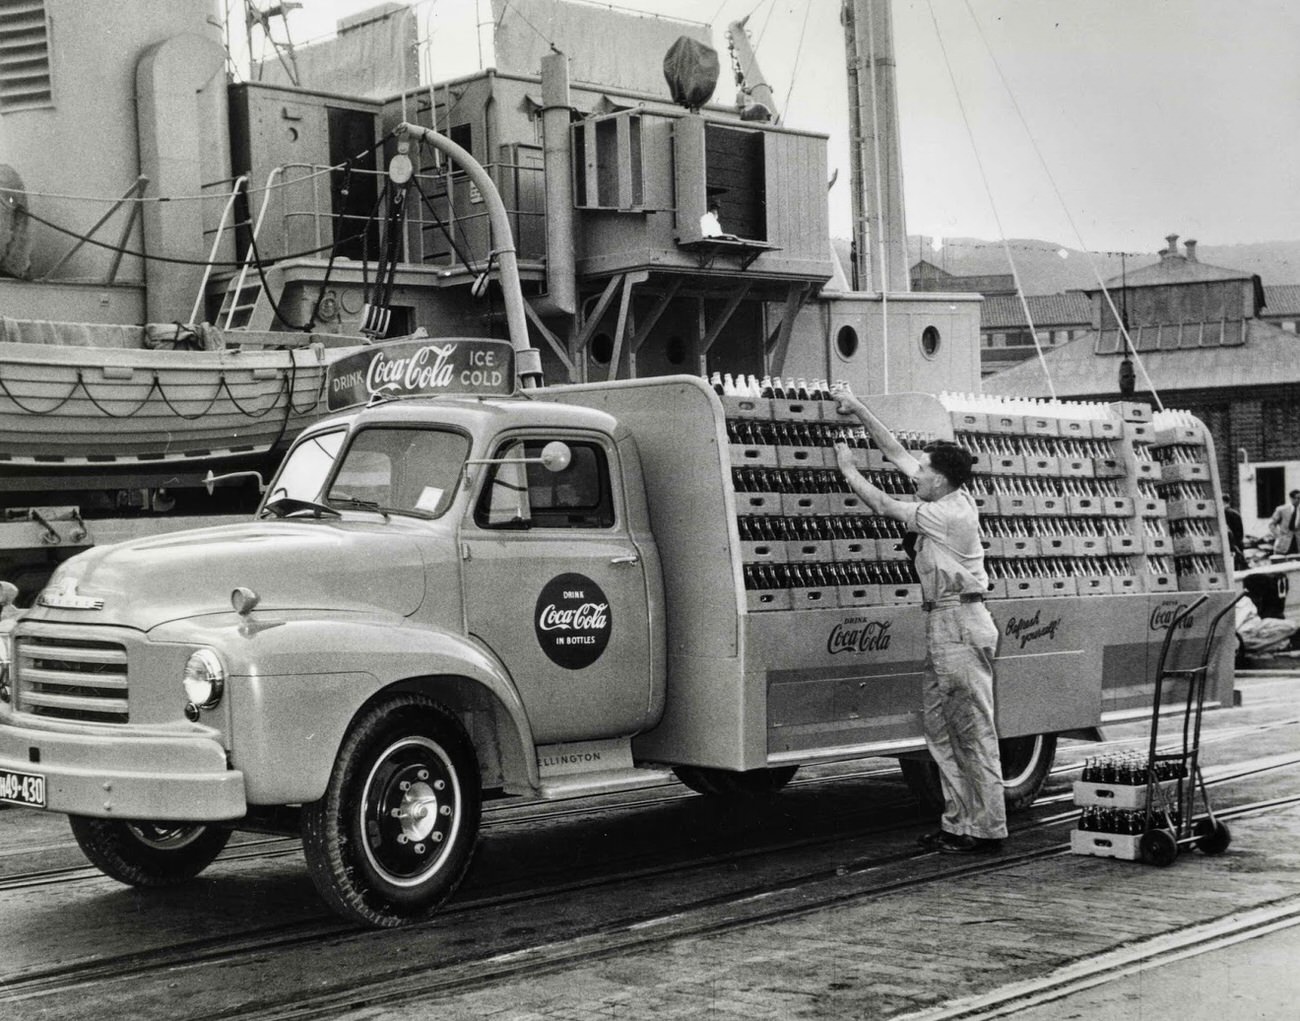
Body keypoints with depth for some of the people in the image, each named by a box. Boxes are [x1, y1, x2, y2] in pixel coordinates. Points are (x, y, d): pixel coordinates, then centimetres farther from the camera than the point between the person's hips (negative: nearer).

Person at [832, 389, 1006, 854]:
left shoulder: (951, 514, -17)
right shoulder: (950, 497, 9)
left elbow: (884, 506, -11)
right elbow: (896, 452, 16)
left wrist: (848, 469, 3)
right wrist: (858, 409, 16)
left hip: (961, 627, -10)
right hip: (942, 626, 10)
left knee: (974, 729, -6)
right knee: (939, 725, 12)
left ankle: (987, 828, -3)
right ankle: (959, 821, 17)